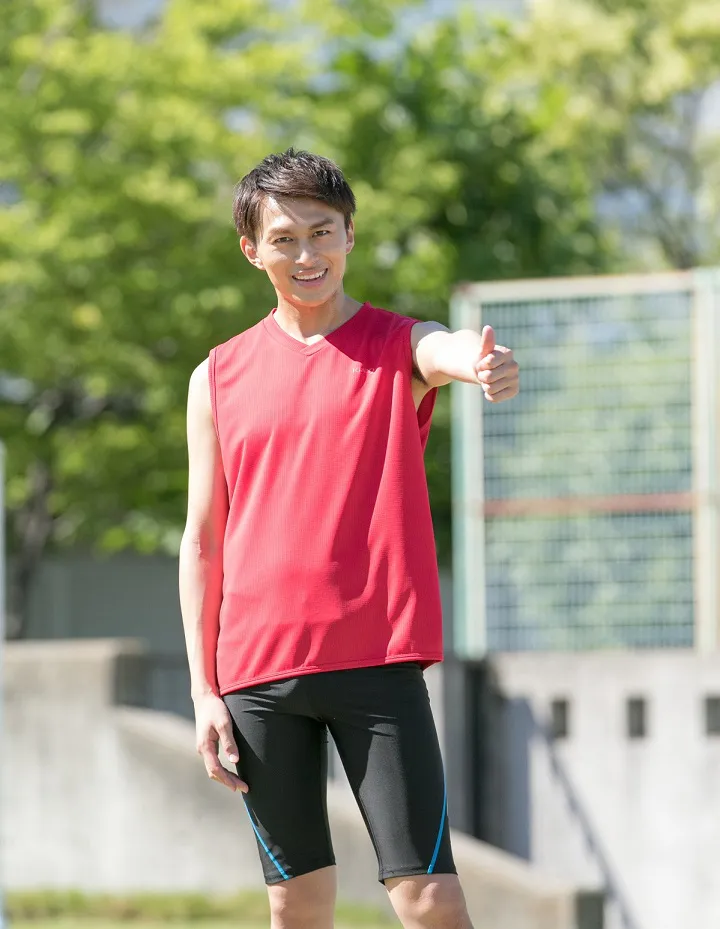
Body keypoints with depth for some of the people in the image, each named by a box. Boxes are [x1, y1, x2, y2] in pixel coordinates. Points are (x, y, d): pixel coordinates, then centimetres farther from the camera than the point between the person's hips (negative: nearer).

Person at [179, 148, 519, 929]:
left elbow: (452, 351, -22)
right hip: (258, 669, 2)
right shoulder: (218, 379, 10)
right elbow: (202, 542, 11)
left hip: (378, 659, -2)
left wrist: (483, 363, -48)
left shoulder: (402, 345, 3)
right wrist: (204, 691, 4)